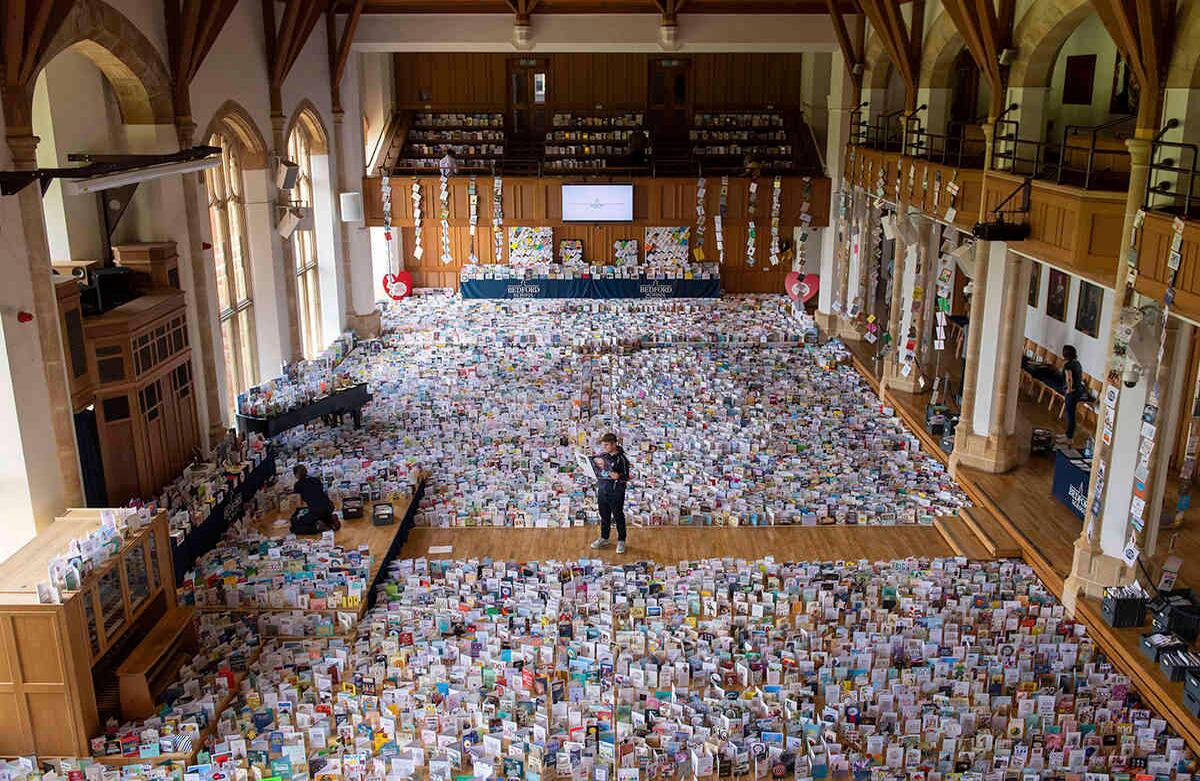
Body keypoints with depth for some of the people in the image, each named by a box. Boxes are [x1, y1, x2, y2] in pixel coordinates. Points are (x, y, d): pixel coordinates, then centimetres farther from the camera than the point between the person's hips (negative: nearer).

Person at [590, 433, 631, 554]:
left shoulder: (621, 459, -14)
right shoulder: (603, 456, 3)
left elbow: (626, 477, -13)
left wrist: (618, 477, -33)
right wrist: (595, 461, 0)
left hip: (616, 492, -6)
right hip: (602, 490, 6)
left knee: (618, 517, 6)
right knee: (604, 516, 18)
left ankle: (621, 541, 19)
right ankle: (604, 539, 32)